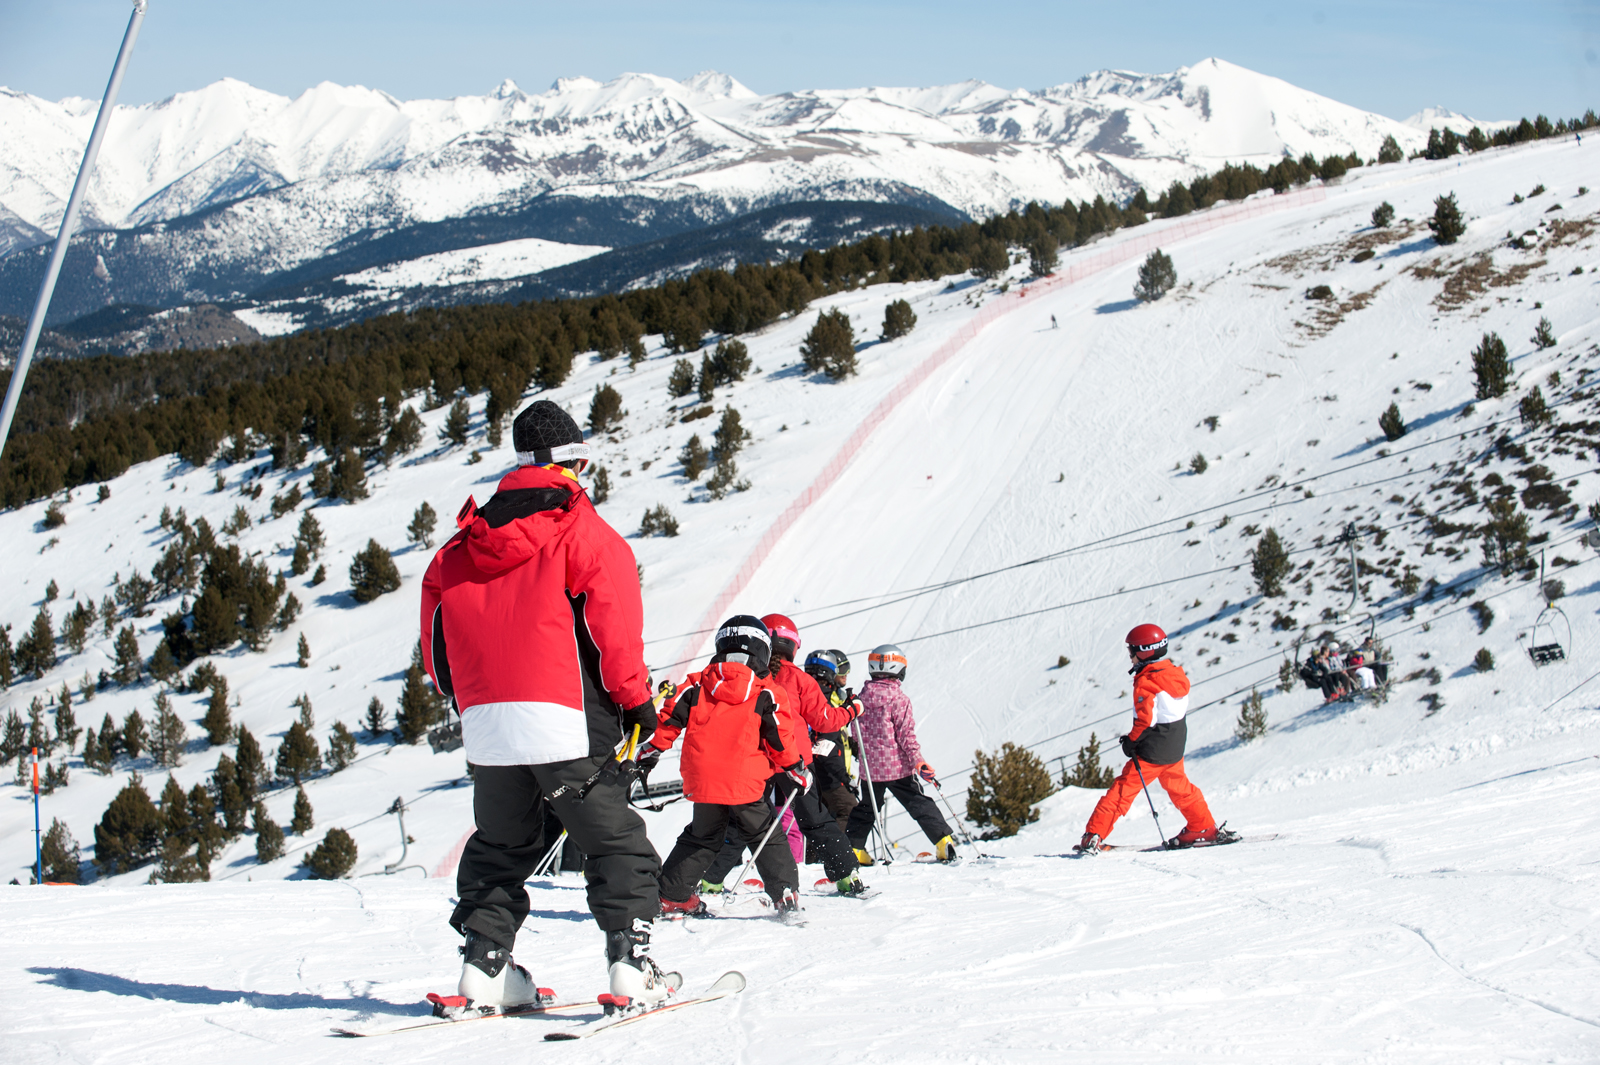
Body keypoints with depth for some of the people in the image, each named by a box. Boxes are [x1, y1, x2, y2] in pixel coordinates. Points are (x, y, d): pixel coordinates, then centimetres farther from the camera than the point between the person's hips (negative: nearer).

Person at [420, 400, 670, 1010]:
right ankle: (629, 955, -10)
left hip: (484, 722, 5)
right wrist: (636, 700, 0)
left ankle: (485, 961, 11)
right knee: (615, 842, 2)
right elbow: (614, 622, -8)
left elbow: (436, 629, 16)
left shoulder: (463, 543, 13)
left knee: (501, 846, 19)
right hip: (565, 719, -5)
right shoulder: (583, 531, -2)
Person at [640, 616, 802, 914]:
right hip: (746, 783, -3)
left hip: (702, 781, 3)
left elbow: (670, 719, 6)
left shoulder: (697, 684, 7)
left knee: (703, 837, 20)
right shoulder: (767, 692, -1)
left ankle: (671, 896, 19)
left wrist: (651, 752, 15)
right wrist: (796, 767, 11)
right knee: (767, 836, 11)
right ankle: (785, 892, 0)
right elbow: (778, 736, -2)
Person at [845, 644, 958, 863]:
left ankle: (854, 849, 13)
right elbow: (906, 733, -15)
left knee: (866, 808, 16)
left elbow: (856, 732, 13)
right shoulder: (899, 699, -10)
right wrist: (918, 760, -16)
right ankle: (944, 842, -3)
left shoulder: (862, 698, 4)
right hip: (897, 766, -4)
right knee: (919, 804, 1)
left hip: (870, 767, 4)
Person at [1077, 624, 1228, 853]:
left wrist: (1132, 741, -12)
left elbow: (1145, 719, -26)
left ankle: (1094, 835, -8)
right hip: (1176, 746, 7)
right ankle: (1203, 828, 31)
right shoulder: (1175, 671, 4)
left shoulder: (1146, 682, -20)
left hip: (1152, 750, -7)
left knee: (1123, 789, -5)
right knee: (1178, 786, 26)